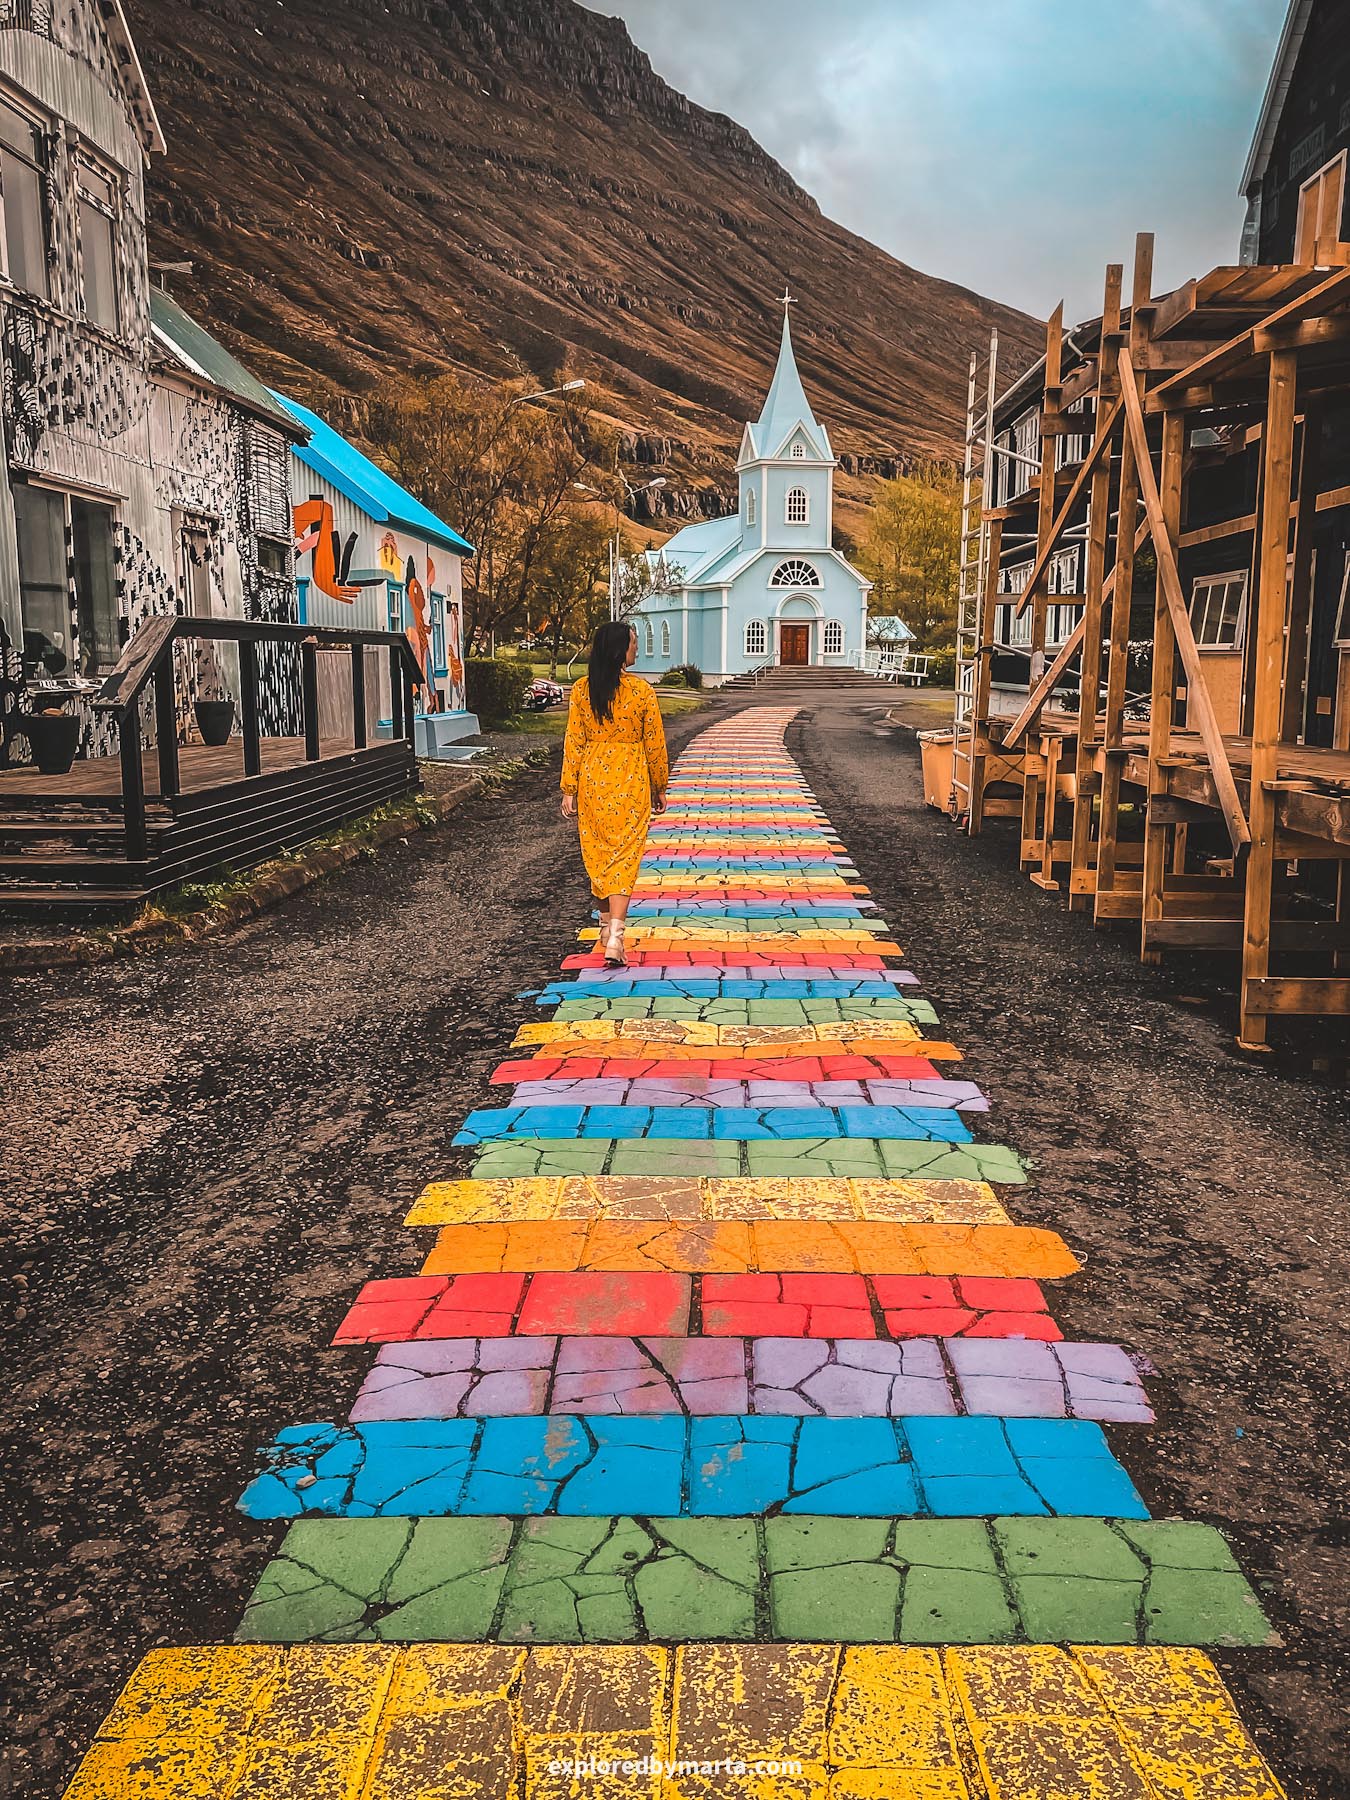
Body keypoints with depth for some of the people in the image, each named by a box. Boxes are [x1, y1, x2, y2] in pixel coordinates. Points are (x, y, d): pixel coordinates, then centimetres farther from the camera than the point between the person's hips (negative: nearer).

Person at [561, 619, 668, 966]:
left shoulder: (581, 689, -3)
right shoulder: (641, 691, -9)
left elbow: (573, 742, -3)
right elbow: (654, 745, -3)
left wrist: (569, 790, 3)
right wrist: (659, 788, 9)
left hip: (591, 778, 3)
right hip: (631, 780, -3)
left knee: (597, 852, 17)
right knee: (625, 855, -2)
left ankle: (607, 924, 31)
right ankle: (615, 937, -14)